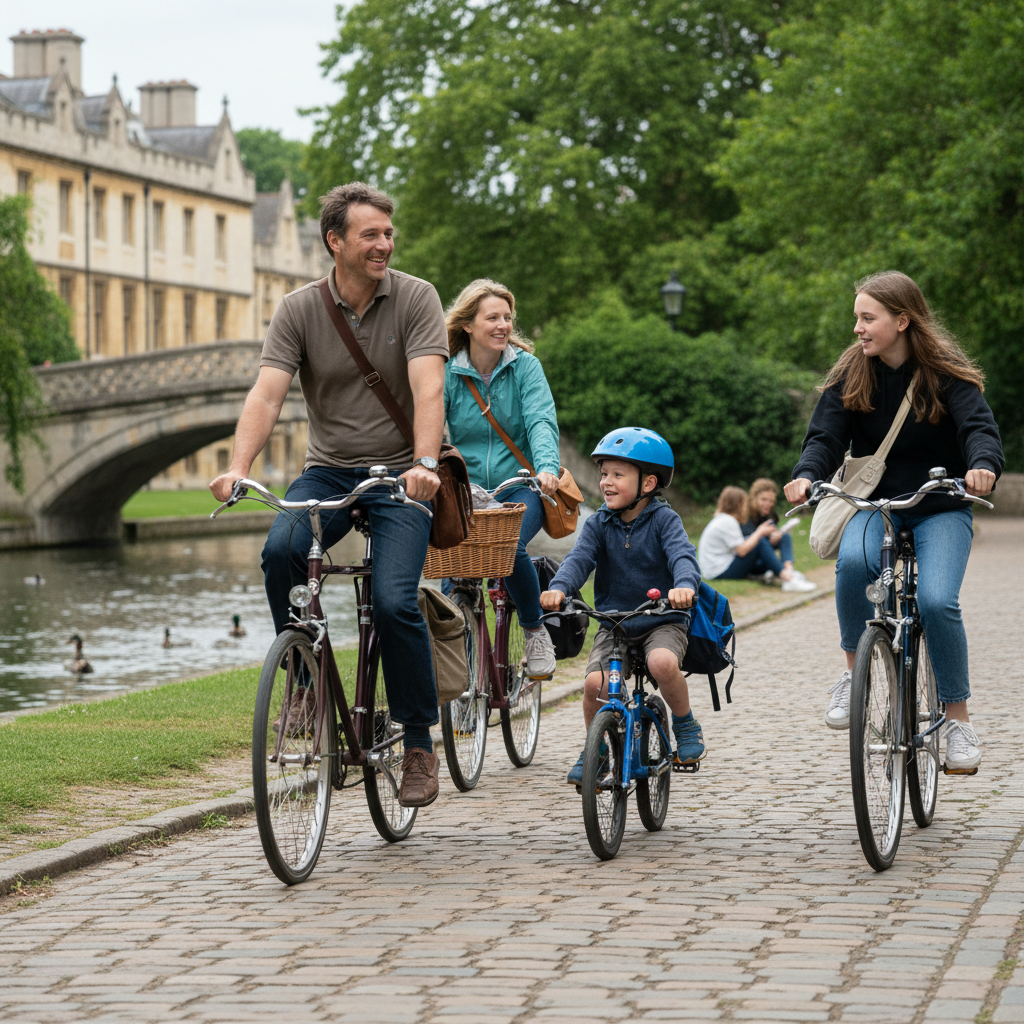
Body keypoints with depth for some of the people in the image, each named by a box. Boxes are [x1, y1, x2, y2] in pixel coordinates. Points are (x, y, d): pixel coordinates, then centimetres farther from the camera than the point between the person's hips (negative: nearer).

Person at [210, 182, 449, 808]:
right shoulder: (300, 310, -1)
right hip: (329, 471, 2)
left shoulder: (415, 298, -5)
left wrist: (425, 463, -34)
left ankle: (420, 743, -3)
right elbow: (268, 393, -11)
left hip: (400, 474, -2)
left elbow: (428, 387, -18)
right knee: (281, 550, -28)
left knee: (394, 601, -19)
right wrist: (239, 467, -28)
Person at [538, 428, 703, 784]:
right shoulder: (599, 524, 2)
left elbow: (682, 554, -23)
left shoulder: (663, 520, -6)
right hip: (613, 624, 3)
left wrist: (684, 585, -47)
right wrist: (558, 587, -35)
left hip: (662, 622, -3)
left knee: (662, 662, -35)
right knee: (595, 682, -22)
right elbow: (579, 558, -13)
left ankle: (686, 725, -6)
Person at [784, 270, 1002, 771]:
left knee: (937, 601, -25)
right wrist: (806, 476, -30)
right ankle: (855, 672, -13)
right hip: (875, 502, 2)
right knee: (854, 560, -33)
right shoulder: (850, 374, -1)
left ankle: (958, 719, -7)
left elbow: (980, 427, -21)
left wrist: (983, 466, -44)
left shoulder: (946, 373, -8)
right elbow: (826, 435, -7)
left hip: (940, 508, -2)